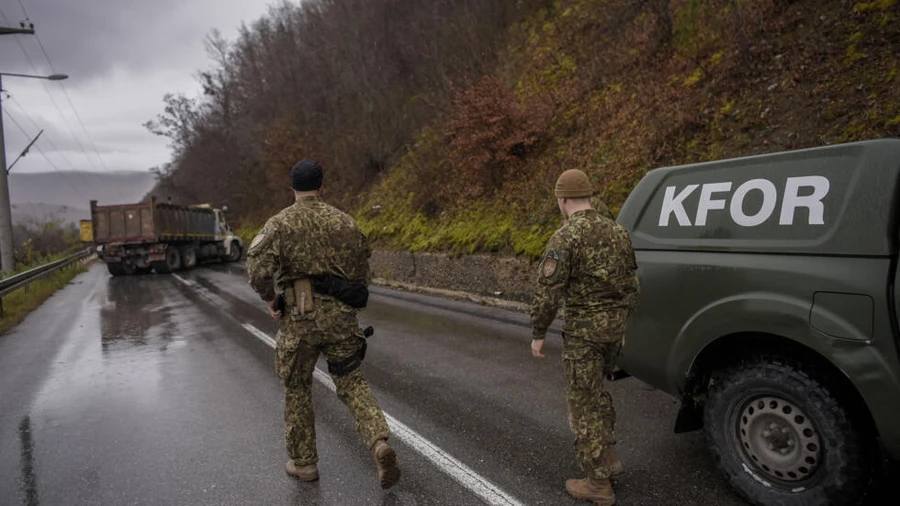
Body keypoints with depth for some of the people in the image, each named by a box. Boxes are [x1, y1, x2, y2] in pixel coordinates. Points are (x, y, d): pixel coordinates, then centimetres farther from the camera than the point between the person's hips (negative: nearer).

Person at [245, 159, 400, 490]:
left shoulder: (279, 223, -2)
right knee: (351, 382, 15)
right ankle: (379, 443, -5)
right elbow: (363, 267, 8)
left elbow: (258, 266, -16)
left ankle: (303, 462, 27)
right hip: (341, 316, 2)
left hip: (299, 317, -2)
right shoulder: (344, 221, 6)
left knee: (297, 390, 17)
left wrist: (270, 299, -1)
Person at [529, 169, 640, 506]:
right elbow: (631, 283, 13)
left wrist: (538, 333, -8)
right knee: (595, 391, 26)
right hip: (614, 324, 8)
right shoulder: (617, 230, 7)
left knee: (584, 403, 4)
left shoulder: (565, 237, -16)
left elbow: (547, 291, -18)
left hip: (584, 329, -7)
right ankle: (608, 457, 32)